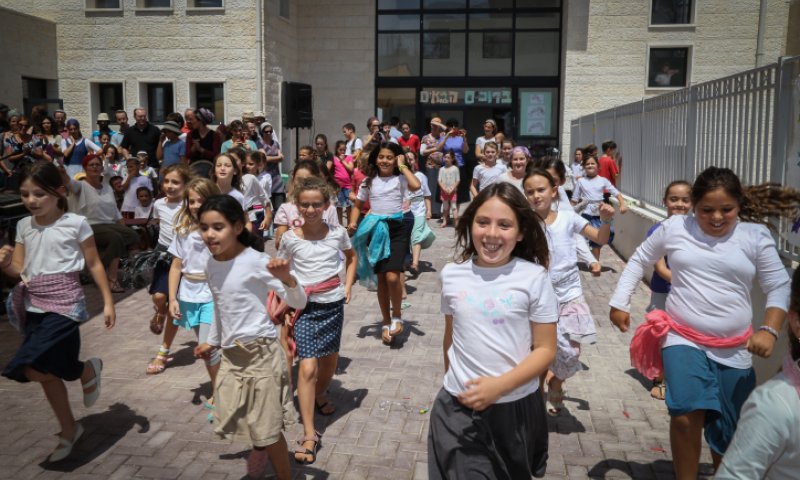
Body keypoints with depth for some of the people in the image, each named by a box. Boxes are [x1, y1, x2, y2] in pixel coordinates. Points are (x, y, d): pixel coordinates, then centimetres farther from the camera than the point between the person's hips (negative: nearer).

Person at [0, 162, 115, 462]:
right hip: (34, 306, 6)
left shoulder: (75, 223, -8)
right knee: (47, 371, 12)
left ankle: (88, 370, 9)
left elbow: (94, 265, -2)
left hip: (64, 303, -6)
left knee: (29, 367, -18)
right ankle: (69, 429, 30)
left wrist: (108, 302, -3)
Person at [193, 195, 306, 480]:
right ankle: (259, 447, 50)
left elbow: (298, 303, -22)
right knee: (228, 424, 19)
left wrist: (287, 278, -41)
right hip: (230, 355, 7)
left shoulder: (256, 262, -18)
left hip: (261, 352, -7)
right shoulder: (211, 266, 3)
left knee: (267, 429, 3)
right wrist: (212, 341, 31)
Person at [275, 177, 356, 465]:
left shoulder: (337, 232, -4)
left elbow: (351, 257, 15)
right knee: (308, 367, -12)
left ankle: (320, 395, 51)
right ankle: (309, 434, -7)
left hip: (333, 304, 3)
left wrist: (348, 286, 5)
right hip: (305, 306, -3)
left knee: (330, 359, 18)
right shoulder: (290, 238, -8)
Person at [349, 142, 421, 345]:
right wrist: (353, 223, -3)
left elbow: (416, 186, -25)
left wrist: (403, 166, -13)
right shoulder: (369, 181, 8)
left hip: (398, 228, -4)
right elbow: (357, 205, 15)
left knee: (392, 276, -18)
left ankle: (397, 317, 7)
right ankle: (386, 323, 23)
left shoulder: (400, 179, -3)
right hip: (376, 229, 4)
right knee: (381, 278, 9)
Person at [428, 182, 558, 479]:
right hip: (459, 407, 1)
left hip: (515, 408, -1)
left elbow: (546, 350, -10)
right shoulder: (452, 274, -2)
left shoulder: (534, 278, -12)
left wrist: (500, 385, -20)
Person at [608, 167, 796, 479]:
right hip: (682, 339, -1)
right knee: (687, 416, -20)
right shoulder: (675, 227, -3)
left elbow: (779, 287, 1)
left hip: (734, 349, 2)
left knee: (728, 431, 13)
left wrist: (769, 330, -13)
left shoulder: (755, 235, -3)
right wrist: (619, 303, 6)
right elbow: (639, 261, 10)